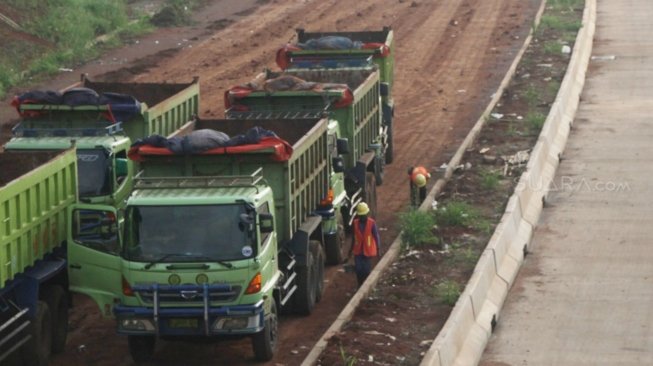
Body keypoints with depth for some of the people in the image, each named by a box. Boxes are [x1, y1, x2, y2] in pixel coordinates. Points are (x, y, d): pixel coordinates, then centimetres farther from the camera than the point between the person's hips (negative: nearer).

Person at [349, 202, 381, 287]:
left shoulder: (372, 223, -10)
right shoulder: (355, 223, -2)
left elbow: (376, 236, -4)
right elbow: (353, 237, 9)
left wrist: (377, 249, -4)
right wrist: (351, 249, 16)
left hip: (368, 251, -2)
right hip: (358, 251, 2)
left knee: (367, 270, 4)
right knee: (358, 269, 2)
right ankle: (360, 286, 20)